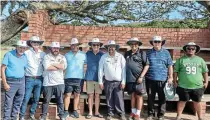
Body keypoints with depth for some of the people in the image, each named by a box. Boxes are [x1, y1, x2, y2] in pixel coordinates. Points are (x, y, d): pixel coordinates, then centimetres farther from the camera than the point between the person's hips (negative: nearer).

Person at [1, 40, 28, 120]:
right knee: (8, 103, -3)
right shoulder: (9, 54, -7)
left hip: (22, 81, 5)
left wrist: (25, 82, 6)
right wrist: (5, 83, -11)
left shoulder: (25, 57, 8)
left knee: (18, 103, 13)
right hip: (11, 82, -5)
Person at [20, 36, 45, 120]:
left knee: (36, 98, 11)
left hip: (39, 79, 4)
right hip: (29, 79, -3)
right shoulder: (26, 53, -3)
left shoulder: (43, 54, 7)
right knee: (26, 98, -2)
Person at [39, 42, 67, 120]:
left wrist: (53, 64, -7)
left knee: (60, 100, 8)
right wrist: (59, 66, -8)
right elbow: (47, 67, -15)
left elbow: (63, 67, -10)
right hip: (48, 83, -2)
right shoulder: (47, 57, 2)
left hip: (59, 82, 2)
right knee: (46, 100, 9)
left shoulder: (62, 57, 8)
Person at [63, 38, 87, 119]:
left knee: (77, 94, 7)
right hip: (69, 77, 0)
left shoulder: (83, 55, 6)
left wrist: (84, 73, -1)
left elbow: (85, 65, 8)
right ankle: (66, 111, 7)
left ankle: (75, 111, 17)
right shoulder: (67, 55, 9)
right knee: (67, 94, 0)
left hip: (79, 78, 0)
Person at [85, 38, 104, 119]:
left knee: (97, 95, 7)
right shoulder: (88, 54, 4)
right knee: (90, 95, 4)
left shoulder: (102, 54, 2)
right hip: (90, 77, 0)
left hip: (99, 77, 0)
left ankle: (97, 112, 18)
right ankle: (90, 112, 13)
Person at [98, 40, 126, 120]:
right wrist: (100, 82, -1)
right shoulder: (104, 57, 1)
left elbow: (123, 70, -2)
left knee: (119, 99, -1)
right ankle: (110, 113, 22)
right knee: (109, 99, 8)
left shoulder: (120, 57, -1)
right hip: (108, 82, 1)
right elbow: (100, 70, 2)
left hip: (118, 82, -1)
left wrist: (123, 82, -6)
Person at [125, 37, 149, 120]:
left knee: (139, 96, 3)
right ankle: (133, 112, 25)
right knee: (133, 95, 14)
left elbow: (147, 65, -8)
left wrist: (141, 77, -13)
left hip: (138, 78, -4)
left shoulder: (142, 53, -5)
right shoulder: (127, 54, 9)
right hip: (129, 79, 4)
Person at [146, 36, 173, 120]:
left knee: (162, 98, 7)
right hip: (150, 79, 1)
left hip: (162, 79, -1)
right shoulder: (148, 53, 6)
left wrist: (170, 77, -1)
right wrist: (143, 76, 4)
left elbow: (170, 66, 4)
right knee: (150, 98, 10)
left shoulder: (166, 53, 4)